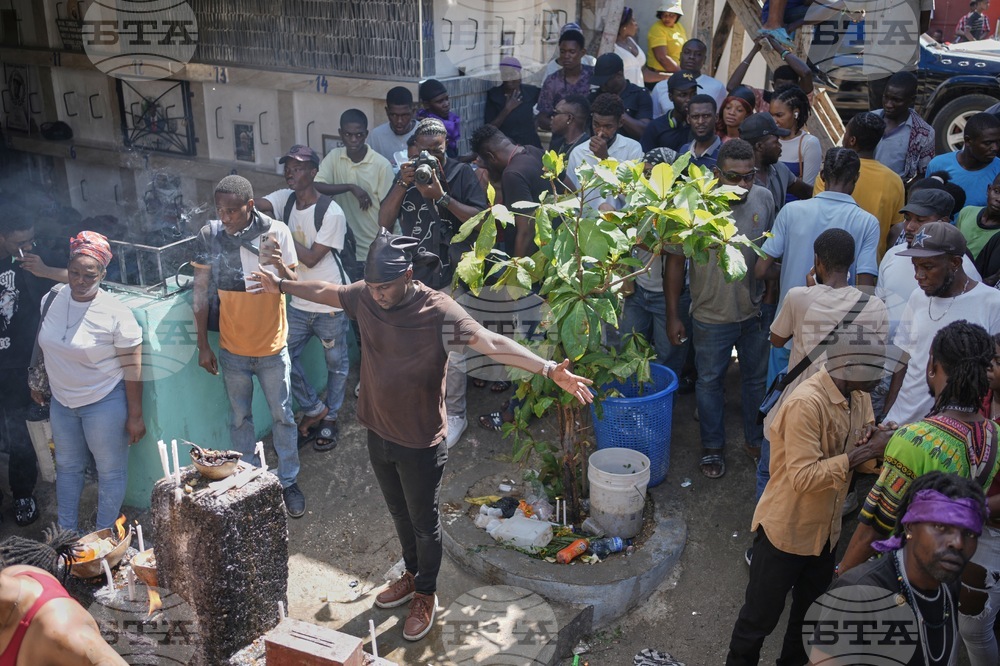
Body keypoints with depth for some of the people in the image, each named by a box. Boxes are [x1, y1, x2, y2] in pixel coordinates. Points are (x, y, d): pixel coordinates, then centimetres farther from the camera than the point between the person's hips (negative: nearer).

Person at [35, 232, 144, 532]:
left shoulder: (116, 313, -20)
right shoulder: (54, 300, -4)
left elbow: (132, 367, -16)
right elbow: (44, 344, 14)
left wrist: (135, 415, -15)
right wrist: (37, 381, 18)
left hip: (105, 403, -6)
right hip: (61, 400, 6)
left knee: (110, 471, 7)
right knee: (67, 466, 20)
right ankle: (66, 532, 36)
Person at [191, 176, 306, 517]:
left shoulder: (276, 232, -14)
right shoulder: (209, 235, -11)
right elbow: (201, 291, -3)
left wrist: (279, 264, -30)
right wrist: (203, 345, -2)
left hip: (272, 347, -1)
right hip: (232, 348, 1)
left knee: (282, 416, 11)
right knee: (240, 418, 16)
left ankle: (288, 481, 28)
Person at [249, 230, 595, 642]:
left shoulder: (439, 310, -25)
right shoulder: (364, 296, -9)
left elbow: (491, 343, -36)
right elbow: (324, 292, 12)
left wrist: (548, 369, -48)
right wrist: (281, 285, 27)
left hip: (420, 442, -5)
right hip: (378, 433, 5)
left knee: (423, 522, 14)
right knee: (399, 513, 25)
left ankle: (427, 596, 37)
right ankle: (412, 576, 49)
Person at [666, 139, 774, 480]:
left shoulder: (764, 199, -8)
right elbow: (675, 262, -10)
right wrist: (672, 314, -8)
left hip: (757, 311, 3)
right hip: (712, 315, -3)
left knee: (758, 378, 20)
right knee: (709, 381, 14)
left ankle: (757, 438, 42)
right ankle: (712, 446, 34)